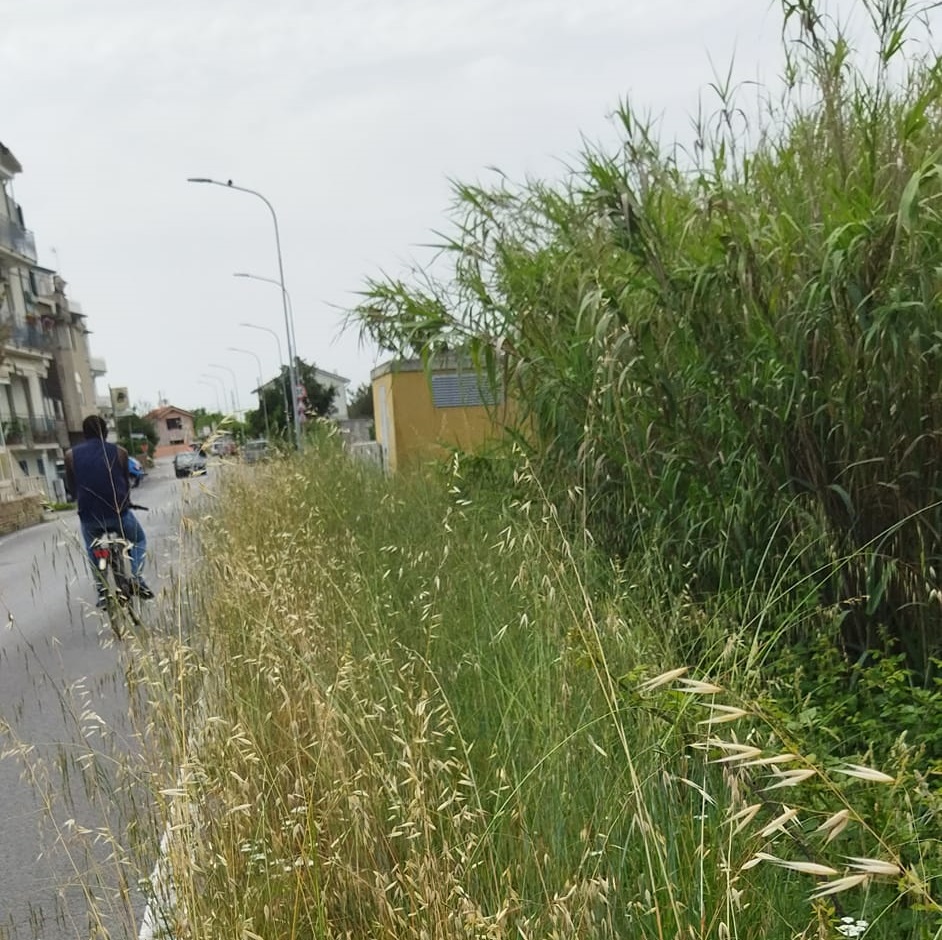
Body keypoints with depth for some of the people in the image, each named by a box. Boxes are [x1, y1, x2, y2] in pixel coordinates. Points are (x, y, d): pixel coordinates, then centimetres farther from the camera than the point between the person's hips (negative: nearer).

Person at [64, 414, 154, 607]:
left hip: (89, 515, 1)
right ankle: (136, 578, 4)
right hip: (118, 512, -1)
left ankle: (101, 588, 18)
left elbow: (71, 487, 12)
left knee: (91, 549, 30)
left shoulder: (71, 455, 3)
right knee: (139, 540, 24)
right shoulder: (119, 452, 2)